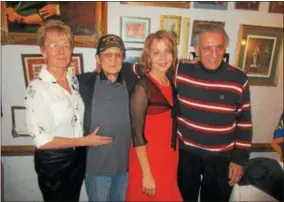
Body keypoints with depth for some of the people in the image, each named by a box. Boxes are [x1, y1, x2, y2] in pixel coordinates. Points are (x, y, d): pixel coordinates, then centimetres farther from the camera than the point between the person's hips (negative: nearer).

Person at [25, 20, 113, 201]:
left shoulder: (74, 80, -1)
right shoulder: (37, 87, -21)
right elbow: (41, 140, -22)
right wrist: (85, 141, -17)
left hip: (78, 157, 6)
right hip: (53, 162, -6)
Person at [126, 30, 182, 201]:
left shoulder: (171, 84, 2)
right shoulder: (142, 86, -20)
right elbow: (137, 134, -19)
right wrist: (146, 174, -16)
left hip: (169, 159, 7)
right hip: (148, 160, -7)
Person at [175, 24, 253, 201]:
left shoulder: (239, 79, -10)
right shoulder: (181, 72, -12)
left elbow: (244, 123, -3)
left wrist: (239, 159, -2)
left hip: (221, 158, 0)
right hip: (186, 153, 0)